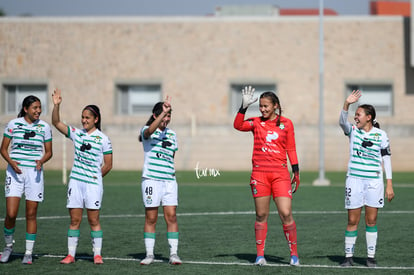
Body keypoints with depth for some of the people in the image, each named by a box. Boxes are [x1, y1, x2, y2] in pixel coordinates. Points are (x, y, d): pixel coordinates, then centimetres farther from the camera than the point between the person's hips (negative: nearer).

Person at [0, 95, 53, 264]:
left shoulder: (44, 127, 4)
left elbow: (49, 152, 10)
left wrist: (41, 161, -11)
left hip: (34, 173, 1)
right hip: (15, 171, -1)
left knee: (31, 214, 1)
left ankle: (28, 253, 10)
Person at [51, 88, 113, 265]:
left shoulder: (103, 139, -2)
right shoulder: (76, 134, 8)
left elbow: (108, 165, 1)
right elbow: (56, 123, 2)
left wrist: (95, 177, 5)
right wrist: (56, 105, -10)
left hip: (93, 184, -3)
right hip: (75, 182, 3)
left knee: (94, 220, 1)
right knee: (74, 220, 5)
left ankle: (97, 254, 7)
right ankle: (71, 254, 8)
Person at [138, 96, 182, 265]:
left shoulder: (172, 134, 14)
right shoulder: (146, 131, -3)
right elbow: (150, 130, -28)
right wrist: (163, 112, -36)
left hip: (169, 180, 4)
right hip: (151, 179, -4)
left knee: (171, 216, -2)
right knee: (151, 218, 0)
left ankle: (173, 253, 0)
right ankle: (149, 254, 7)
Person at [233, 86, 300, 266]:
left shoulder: (286, 123, 6)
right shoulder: (256, 123, 6)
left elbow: (291, 149, 10)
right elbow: (238, 125, -12)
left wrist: (296, 171, 6)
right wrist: (244, 106, -20)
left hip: (280, 173, -1)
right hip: (259, 173, 1)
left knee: (286, 214, -7)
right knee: (261, 215, 4)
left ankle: (294, 253, 4)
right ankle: (260, 255, 11)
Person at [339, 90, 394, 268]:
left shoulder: (381, 135, 3)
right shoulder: (353, 131, 4)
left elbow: (386, 159, 5)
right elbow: (342, 121, -17)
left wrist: (389, 184, 1)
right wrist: (346, 104, -34)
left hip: (374, 181, 0)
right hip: (354, 179, 0)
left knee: (371, 221, 2)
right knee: (352, 221, 0)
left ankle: (371, 256, 9)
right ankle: (348, 256, 6)